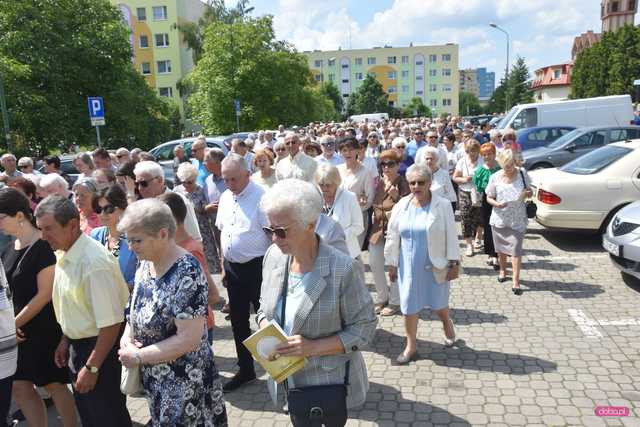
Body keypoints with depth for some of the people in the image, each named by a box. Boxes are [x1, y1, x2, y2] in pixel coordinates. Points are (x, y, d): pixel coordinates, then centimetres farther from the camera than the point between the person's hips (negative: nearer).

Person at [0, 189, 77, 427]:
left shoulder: (42, 247, -17)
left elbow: (44, 294, -18)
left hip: (44, 328, -7)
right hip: (19, 331, 7)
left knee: (54, 385, 6)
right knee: (20, 387, 10)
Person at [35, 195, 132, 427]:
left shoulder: (95, 262, -30)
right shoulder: (62, 254, -2)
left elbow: (111, 323, -27)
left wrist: (92, 368, -21)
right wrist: (65, 340, 17)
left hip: (100, 347, -8)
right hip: (77, 344, 8)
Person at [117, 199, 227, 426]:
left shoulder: (187, 273, -25)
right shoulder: (145, 264, 0)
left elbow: (189, 339, -26)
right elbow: (136, 310, 14)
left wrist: (139, 356, -18)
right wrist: (127, 336, -6)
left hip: (183, 382, -7)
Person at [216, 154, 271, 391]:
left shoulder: (260, 197, -16)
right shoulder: (225, 198, 8)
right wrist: (223, 266, 14)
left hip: (256, 267, -7)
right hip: (232, 267, 7)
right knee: (238, 321, 17)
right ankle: (245, 370, 34)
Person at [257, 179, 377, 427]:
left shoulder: (343, 268, -22)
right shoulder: (273, 257, -5)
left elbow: (364, 328, -16)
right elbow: (265, 307, 9)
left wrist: (313, 347, -26)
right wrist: (265, 329, -12)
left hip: (331, 383, -4)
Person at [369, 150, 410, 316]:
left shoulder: (403, 184, -9)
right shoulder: (380, 183, 9)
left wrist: (394, 195, -27)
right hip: (378, 229, 6)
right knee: (374, 263, 10)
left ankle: (394, 302, 21)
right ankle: (382, 298, 29)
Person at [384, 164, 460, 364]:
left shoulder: (443, 206, -8)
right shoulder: (401, 206, -1)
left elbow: (451, 236, -5)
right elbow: (393, 237, 4)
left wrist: (454, 263, -5)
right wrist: (392, 264, 5)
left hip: (435, 265, -2)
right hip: (409, 266, 2)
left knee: (439, 303, 13)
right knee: (409, 306, 7)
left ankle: (447, 323, 47)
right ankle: (411, 346, 24)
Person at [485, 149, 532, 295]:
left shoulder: (522, 174, -3)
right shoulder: (495, 177, -6)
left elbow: (529, 192, 9)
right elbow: (489, 198, 1)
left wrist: (527, 193, -15)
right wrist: (497, 204, -20)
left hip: (517, 220, -1)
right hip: (500, 219, 1)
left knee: (516, 250, -6)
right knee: (501, 249, 16)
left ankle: (516, 281, -1)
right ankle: (502, 271, 39)